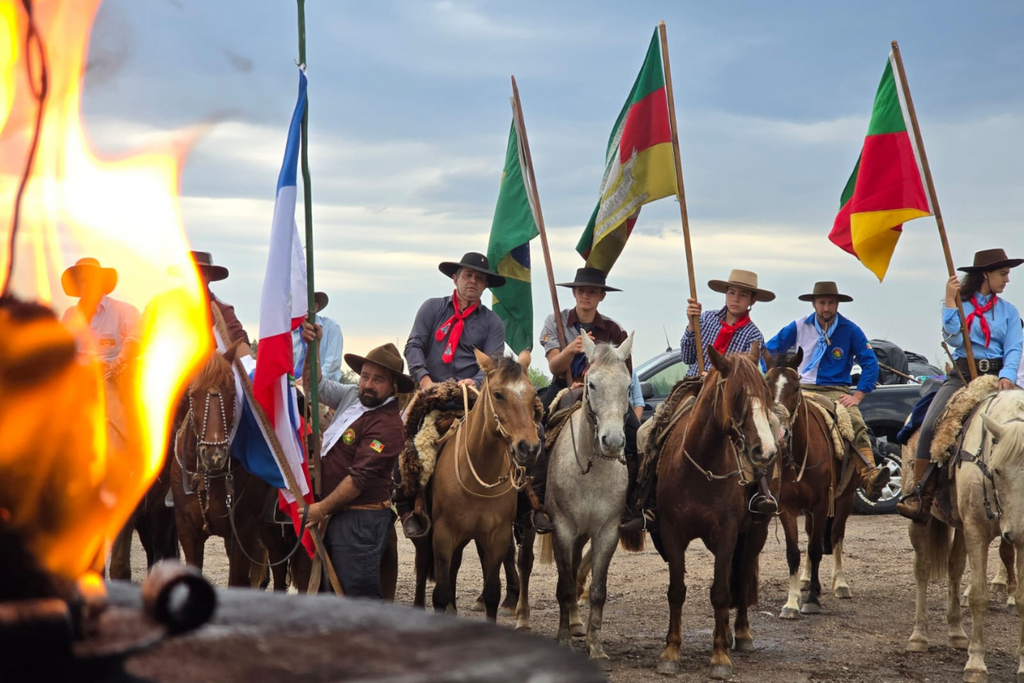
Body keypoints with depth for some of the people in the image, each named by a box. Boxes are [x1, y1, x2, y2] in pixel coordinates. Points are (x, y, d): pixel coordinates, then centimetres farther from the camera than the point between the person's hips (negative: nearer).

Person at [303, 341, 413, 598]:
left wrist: (323, 508, -16)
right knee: (327, 589, 14)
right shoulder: (353, 396, 7)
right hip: (335, 514, 9)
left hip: (360, 521, -9)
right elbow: (319, 385, 21)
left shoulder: (387, 425, -18)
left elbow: (359, 478, -21)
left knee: (360, 592, -8)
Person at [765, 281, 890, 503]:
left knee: (856, 424, -30)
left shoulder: (850, 330, 4)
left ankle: (869, 478, -44)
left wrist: (857, 396, -8)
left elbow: (870, 364, 1)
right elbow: (770, 350, 14)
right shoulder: (799, 327, 8)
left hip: (836, 391, -1)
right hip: (802, 389, 1)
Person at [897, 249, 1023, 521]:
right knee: (929, 426, -23)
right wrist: (950, 301, -9)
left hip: (997, 376, 1)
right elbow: (954, 338, -5)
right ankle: (920, 495, -21)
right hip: (962, 374, -1)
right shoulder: (960, 304, 11)